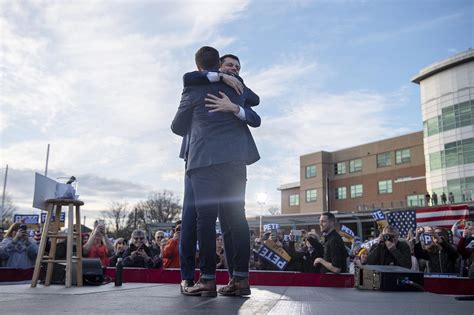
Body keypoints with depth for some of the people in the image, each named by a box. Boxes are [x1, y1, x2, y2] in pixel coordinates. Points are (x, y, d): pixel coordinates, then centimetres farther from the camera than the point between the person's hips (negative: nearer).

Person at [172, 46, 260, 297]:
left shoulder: (192, 89, 5)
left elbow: (177, 127, 14)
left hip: (205, 159, -4)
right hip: (236, 157, 4)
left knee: (206, 218, -3)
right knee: (236, 216, 4)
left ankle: (208, 279, -4)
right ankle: (241, 278, 3)